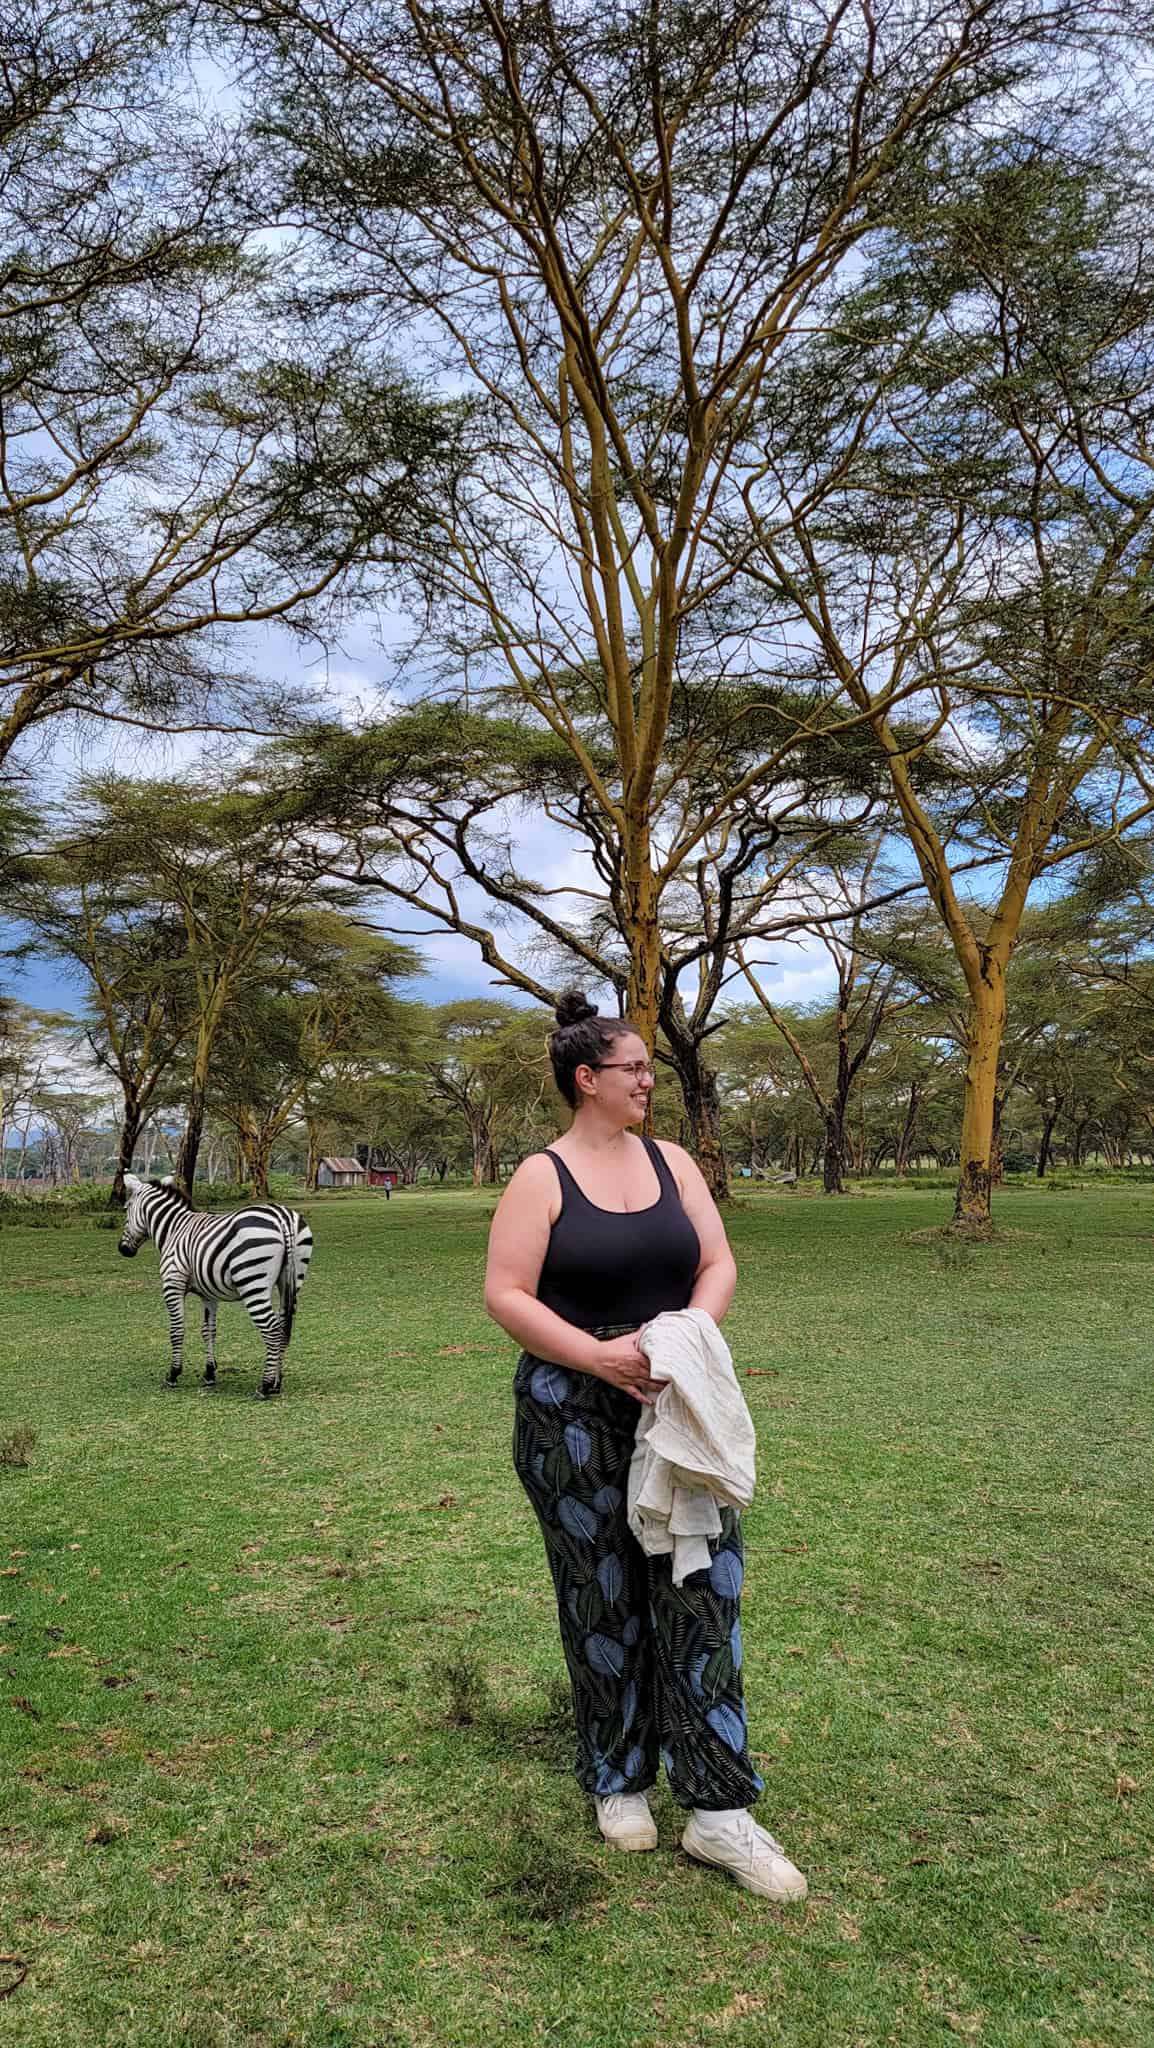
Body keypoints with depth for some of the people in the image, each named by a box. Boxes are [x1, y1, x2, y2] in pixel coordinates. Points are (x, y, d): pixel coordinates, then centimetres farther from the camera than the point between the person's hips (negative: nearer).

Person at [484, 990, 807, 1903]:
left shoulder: (673, 1163, 7)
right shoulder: (542, 1177, -6)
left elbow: (718, 1264, 5)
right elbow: (506, 1295, -11)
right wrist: (600, 1356, -20)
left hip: (677, 1404, 4)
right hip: (575, 1418, -3)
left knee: (704, 1585, -1)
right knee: (604, 1597, 8)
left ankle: (718, 1808, 9)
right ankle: (618, 1782, 29)